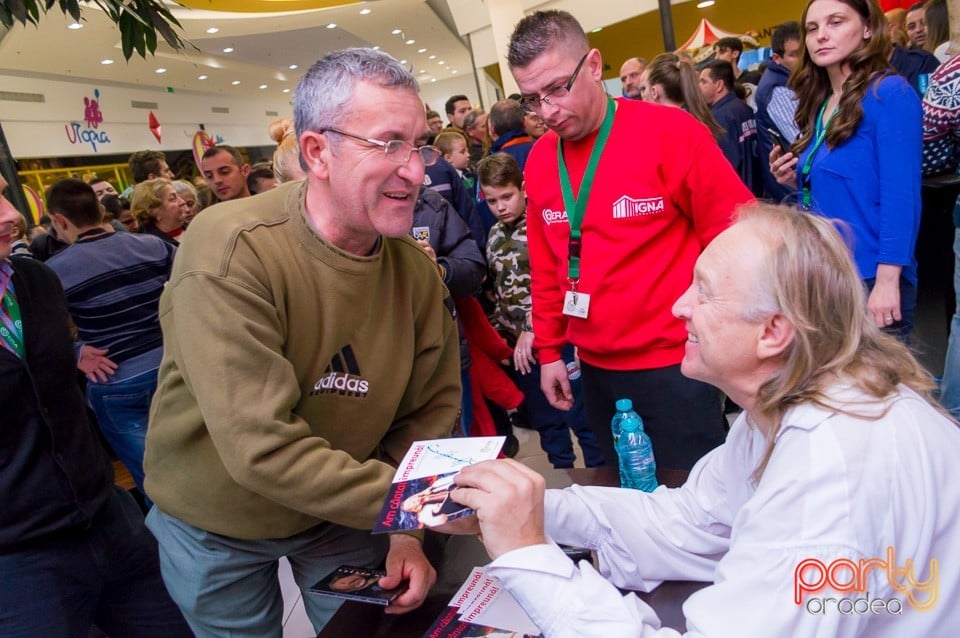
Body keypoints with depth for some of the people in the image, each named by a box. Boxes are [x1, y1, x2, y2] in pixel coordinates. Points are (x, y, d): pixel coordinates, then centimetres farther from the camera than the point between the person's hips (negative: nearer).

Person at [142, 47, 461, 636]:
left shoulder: (415, 267, -15)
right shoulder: (230, 252, -31)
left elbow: (432, 406, -6)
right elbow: (261, 447, -36)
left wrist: (410, 530, -15)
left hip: (345, 515, 3)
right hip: (216, 527, -2)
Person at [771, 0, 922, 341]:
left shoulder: (890, 94, -11)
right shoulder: (818, 104, 12)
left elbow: (901, 197, -17)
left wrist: (887, 281, -21)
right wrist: (797, 181, 0)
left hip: (868, 278, -8)